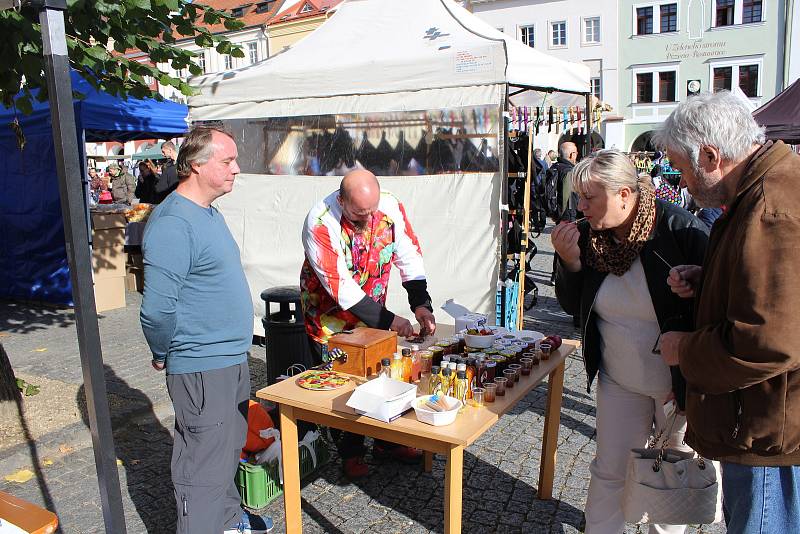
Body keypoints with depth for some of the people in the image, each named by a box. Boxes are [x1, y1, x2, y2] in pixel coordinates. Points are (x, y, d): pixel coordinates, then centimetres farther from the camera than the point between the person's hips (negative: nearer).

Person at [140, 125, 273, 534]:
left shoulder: (210, 213, 10)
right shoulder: (173, 223, -22)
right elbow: (158, 308, -25)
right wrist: (162, 356, -9)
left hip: (232, 359, 10)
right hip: (202, 368, -10)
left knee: (230, 448, 24)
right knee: (204, 464, 4)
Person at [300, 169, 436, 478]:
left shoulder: (390, 206, -15)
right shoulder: (320, 223, -29)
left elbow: (409, 256, -9)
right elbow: (340, 287, -30)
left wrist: (421, 304, -21)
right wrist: (388, 320, -29)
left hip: (372, 313, 5)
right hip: (330, 319, -4)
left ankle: (385, 442, 35)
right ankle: (351, 453, 26)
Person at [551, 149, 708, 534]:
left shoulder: (681, 230, -20)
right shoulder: (586, 235, -7)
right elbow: (571, 305, 1)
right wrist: (569, 261, -17)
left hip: (681, 382, -3)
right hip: (619, 381, 3)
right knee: (609, 472, 11)